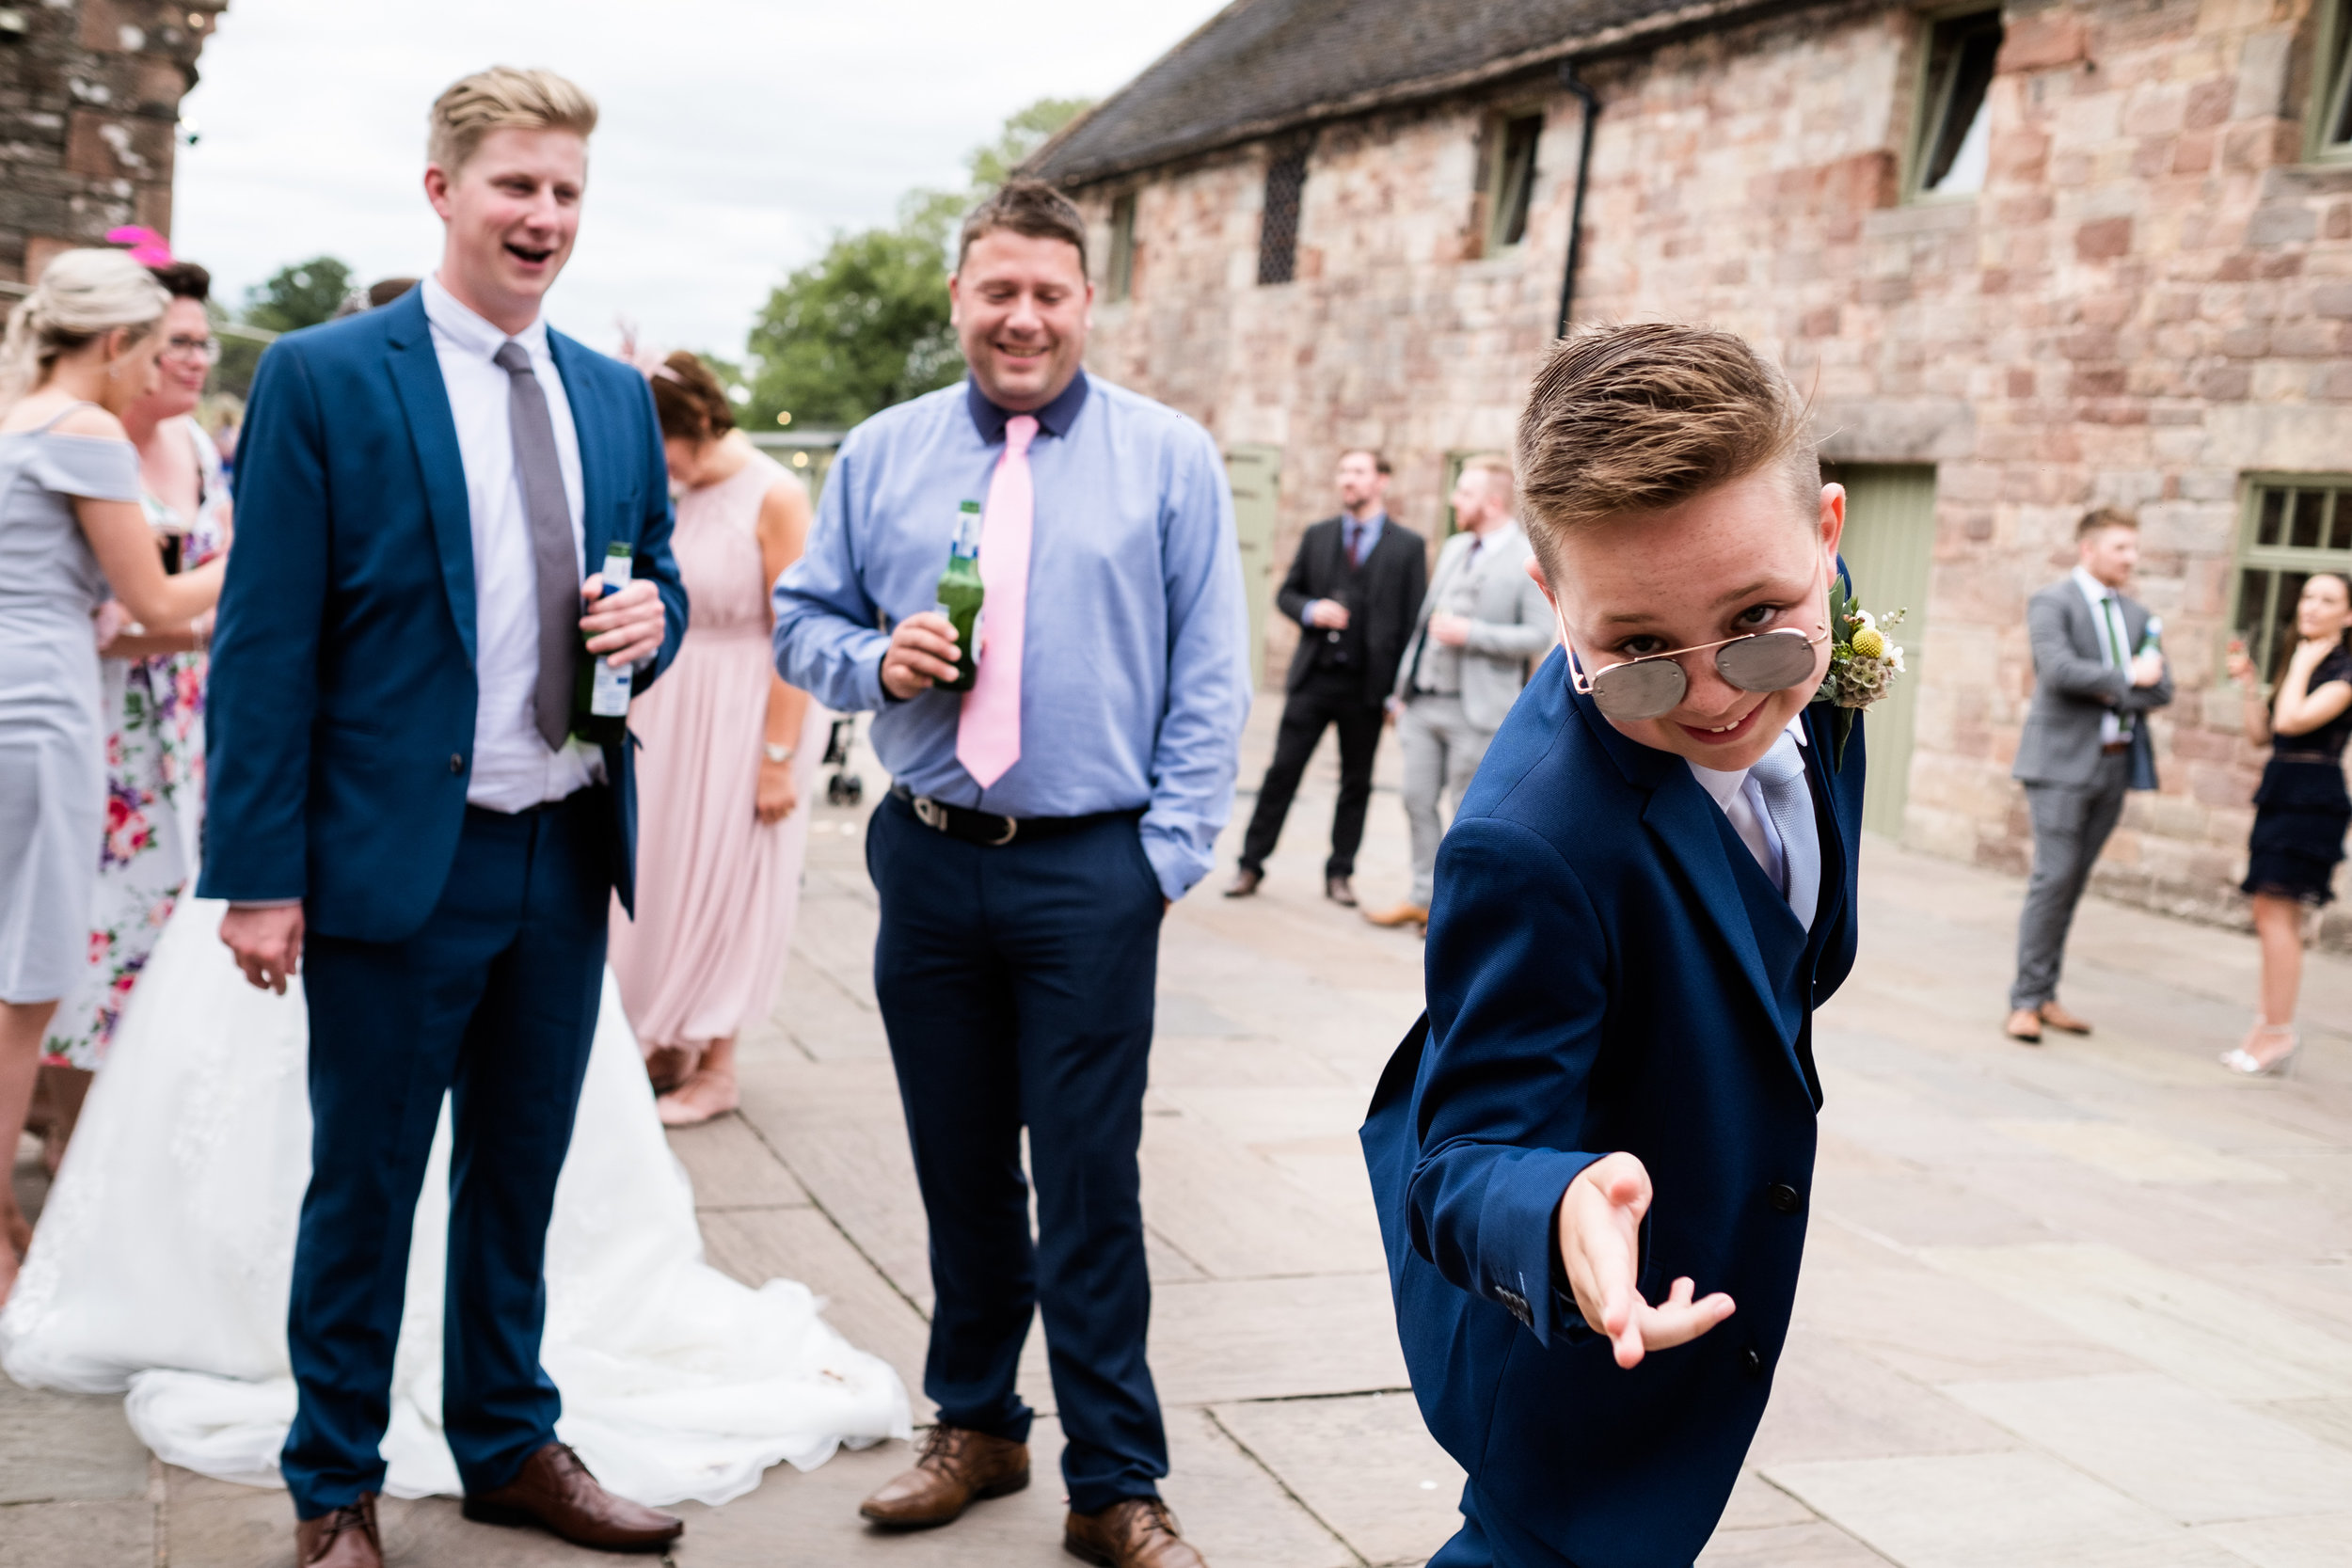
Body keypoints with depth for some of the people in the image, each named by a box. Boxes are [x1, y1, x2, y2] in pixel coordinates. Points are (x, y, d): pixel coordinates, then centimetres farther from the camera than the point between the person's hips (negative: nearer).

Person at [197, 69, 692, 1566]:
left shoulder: (618, 397, 10)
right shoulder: (322, 378, -6)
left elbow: (657, 581, 19)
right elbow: (266, 643, -9)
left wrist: (652, 617, -6)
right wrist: (259, 874, -13)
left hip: (570, 861, 5)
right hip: (398, 862, -5)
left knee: (522, 1177, 17)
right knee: (365, 1190, 8)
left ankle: (511, 1444, 34)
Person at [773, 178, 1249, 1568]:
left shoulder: (1172, 458, 1)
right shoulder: (882, 453, 8)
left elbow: (1209, 679, 0)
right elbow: (803, 620, 13)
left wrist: (1169, 851, -8)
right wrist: (874, 662, -10)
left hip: (1093, 874, -3)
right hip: (928, 865, 3)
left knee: (1090, 1187, 0)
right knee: (959, 1171, 14)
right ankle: (978, 1427, 32)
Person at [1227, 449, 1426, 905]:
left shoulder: (1407, 546, 1)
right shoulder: (1316, 536, 10)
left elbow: (1413, 620, 0)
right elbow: (1286, 593, 14)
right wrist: (1311, 610, -9)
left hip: (1367, 684, -1)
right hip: (1313, 678, 2)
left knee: (1356, 783, 7)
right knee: (1282, 771, -1)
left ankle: (1340, 873, 18)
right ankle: (1251, 864, 7)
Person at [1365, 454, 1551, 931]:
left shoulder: (1528, 562, -9)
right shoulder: (1454, 549, 13)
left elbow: (1538, 637, -14)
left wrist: (1470, 633, -20)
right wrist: (1402, 689, 15)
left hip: (1474, 710, -7)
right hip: (1423, 702, 7)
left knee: (1468, 812, 2)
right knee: (1418, 802, 9)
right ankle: (1423, 898, 19)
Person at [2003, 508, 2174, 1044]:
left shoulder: (2136, 614, 16)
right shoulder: (2051, 603, -4)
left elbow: (2160, 690, 9)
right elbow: (2059, 669, -20)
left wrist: (2111, 694, -9)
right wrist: (2126, 679, -10)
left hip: (2113, 763, 6)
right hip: (2062, 761, -6)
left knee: (2073, 882, 8)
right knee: (2055, 877, -9)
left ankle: (2043, 995, 14)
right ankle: (2026, 1001, -3)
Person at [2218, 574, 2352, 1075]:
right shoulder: (2300, 663, 17)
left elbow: (2292, 719, -23)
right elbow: (2261, 733, 16)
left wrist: (2303, 664, -12)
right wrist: (2249, 683, 6)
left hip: (2312, 801, -9)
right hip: (2279, 795, 9)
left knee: (2277, 913, -10)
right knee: (2272, 916, 10)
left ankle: (2278, 1033, -5)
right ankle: (2269, 1027, 16)